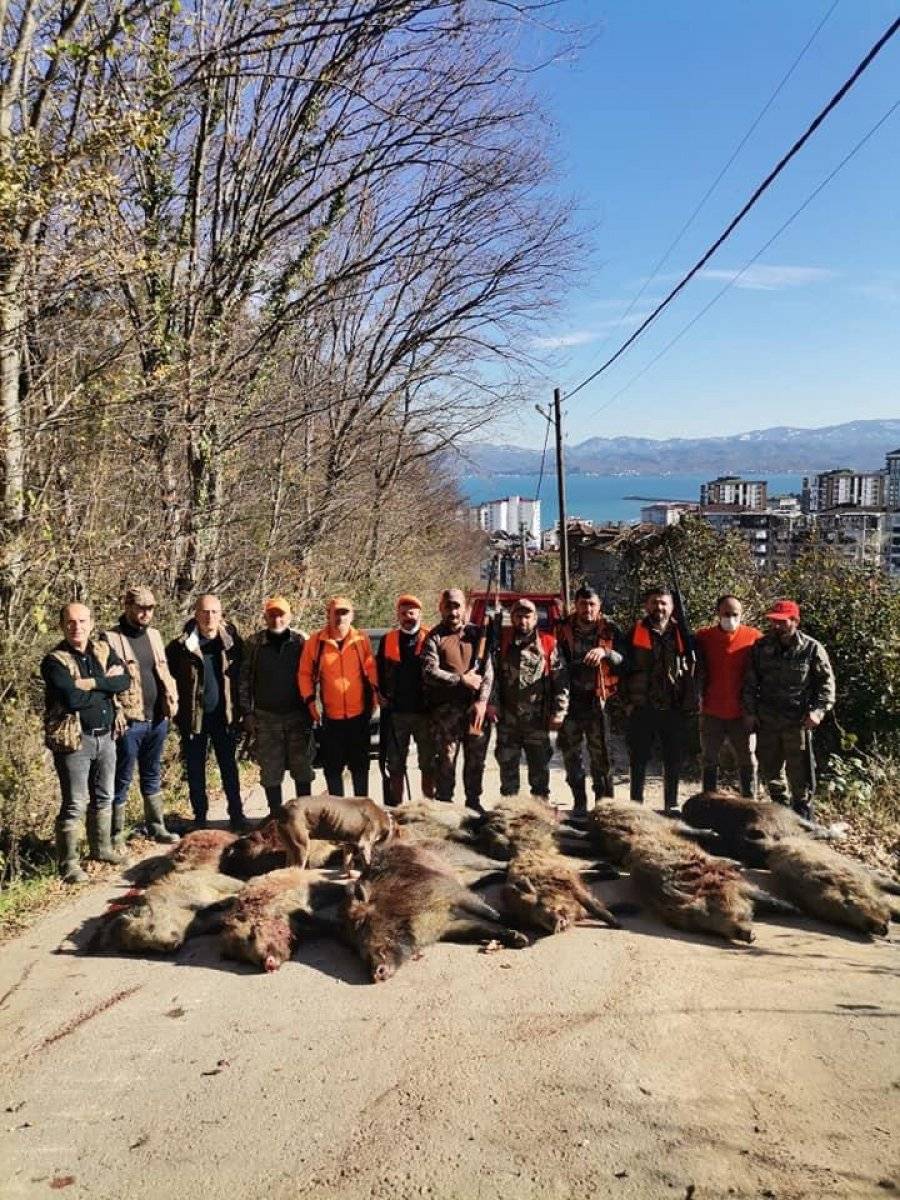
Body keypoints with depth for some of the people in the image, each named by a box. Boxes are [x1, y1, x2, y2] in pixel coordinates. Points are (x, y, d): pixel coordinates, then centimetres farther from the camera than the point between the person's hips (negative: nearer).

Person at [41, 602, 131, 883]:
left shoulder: (104, 650, 6)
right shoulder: (54, 660, -11)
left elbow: (125, 681, -8)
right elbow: (72, 699, -24)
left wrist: (92, 683, -20)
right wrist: (106, 685, -12)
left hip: (105, 736, 6)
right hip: (74, 740, -6)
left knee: (104, 798, 18)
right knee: (75, 805, -2)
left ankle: (101, 848, 35)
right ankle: (68, 862, 11)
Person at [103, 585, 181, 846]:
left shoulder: (153, 635, 12)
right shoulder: (111, 638, -9)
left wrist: (171, 697, 5)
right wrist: (115, 713, -18)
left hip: (157, 719, 7)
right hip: (129, 721, -7)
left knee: (152, 776, 17)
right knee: (122, 779, 4)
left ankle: (156, 827, 28)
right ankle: (117, 833, 15)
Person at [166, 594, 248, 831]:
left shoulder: (232, 641, -3)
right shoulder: (181, 645, -8)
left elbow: (241, 676, 4)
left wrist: (239, 709, 0)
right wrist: (175, 708, -3)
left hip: (225, 716, 1)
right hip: (193, 716, -1)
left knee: (229, 767, 10)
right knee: (195, 770, 11)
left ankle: (237, 816, 21)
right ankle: (200, 819, 23)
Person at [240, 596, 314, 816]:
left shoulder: (301, 641, -1)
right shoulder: (254, 643, 1)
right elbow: (245, 680, 3)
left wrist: (310, 709, -1)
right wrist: (247, 713, -1)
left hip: (297, 715, 0)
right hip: (266, 717, 0)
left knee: (302, 769, 7)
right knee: (270, 772, 6)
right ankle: (276, 815, 17)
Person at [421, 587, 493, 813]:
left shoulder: (477, 633, 8)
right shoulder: (434, 637, 0)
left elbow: (488, 669, 2)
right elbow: (429, 672, -11)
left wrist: (482, 701, -10)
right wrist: (462, 679, -12)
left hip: (476, 708, 3)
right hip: (445, 710, -3)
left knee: (476, 760, 12)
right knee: (446, 761, 1)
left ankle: (474, 802, 26)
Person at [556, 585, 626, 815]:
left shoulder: (609, 630, 1)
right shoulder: (564, 629, 4)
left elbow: (623, 658, -10)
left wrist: (605, 652, -28)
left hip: (597, 699, -2)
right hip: (570, 699, 2)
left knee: (601, 754, 0)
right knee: (570, 752, 6)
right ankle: (579, 803, 17)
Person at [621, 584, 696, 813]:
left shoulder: (681, 634, 6)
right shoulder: (635, 633, 2)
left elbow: (692, 670, 9)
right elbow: (623, 669, 2)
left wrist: (689, 703, 1)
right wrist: (627, 701, -4)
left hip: (675, 709, 1)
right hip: (642, 709, -1)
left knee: (673, 761, 10)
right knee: (639, 760, 7)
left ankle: (671, 805, 23)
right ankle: (636, 805, 17)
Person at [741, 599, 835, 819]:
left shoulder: (812, 649, -5)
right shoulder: (761, 647, 3)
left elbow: (826, 682, -1)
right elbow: (750, 682, 9)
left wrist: (818, 710, -11)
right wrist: (749, 711, 5)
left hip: (798, 721, -3)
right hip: (766, 720, 4)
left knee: (800, 774, 2)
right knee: (769, 770, 13)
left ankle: (802, 816, 18)